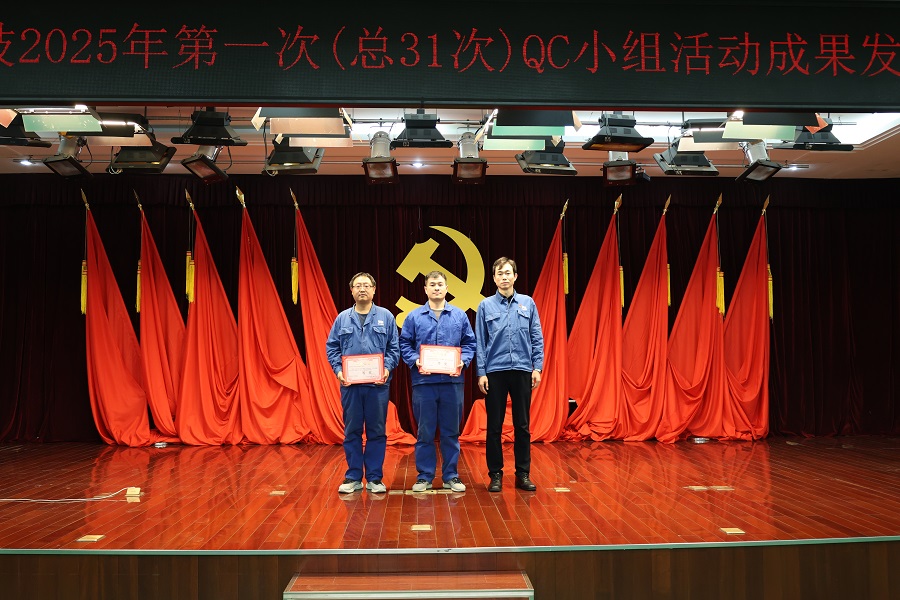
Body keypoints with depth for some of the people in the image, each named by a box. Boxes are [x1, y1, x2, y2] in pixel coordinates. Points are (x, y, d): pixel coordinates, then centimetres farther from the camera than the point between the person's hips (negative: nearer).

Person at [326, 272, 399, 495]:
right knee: (352, 431, 5)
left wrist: (388, 368, -11)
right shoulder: (342, 318, 7)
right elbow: (331, 347, 7)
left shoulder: (386, 316, 5)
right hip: (350, 384, 1)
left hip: (378, 384, -1)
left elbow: (394, 348, 4)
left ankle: (374, 478, 13)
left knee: (377, 431, 4)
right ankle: (353, 478, 15)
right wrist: (338, 370, -7)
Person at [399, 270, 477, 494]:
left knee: (451, 431, 7)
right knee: (425, 431, 5)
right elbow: (404, 344, 5)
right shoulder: (414, 317, 5)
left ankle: (451, 475, 17)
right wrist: (414, 361, -12)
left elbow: (470, 343, 8)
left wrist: (463, 361, -8)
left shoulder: (459, 315, 7)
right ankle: (424, 476, 15)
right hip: (423, 381, -1)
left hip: (452, 381, 1)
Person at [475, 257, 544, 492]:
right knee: (494, 426, 4)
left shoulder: (528, 303, 5)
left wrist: (537, 368, -1)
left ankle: (523, 474, 16)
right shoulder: (486, 306, 2)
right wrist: (481, 372, -4)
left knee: (522, 425, 6)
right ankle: (495, 474, 14)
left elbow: (537, 339, 6)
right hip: (495, 372, -1)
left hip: (522, 371, 1)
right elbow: (480, 342, 2)